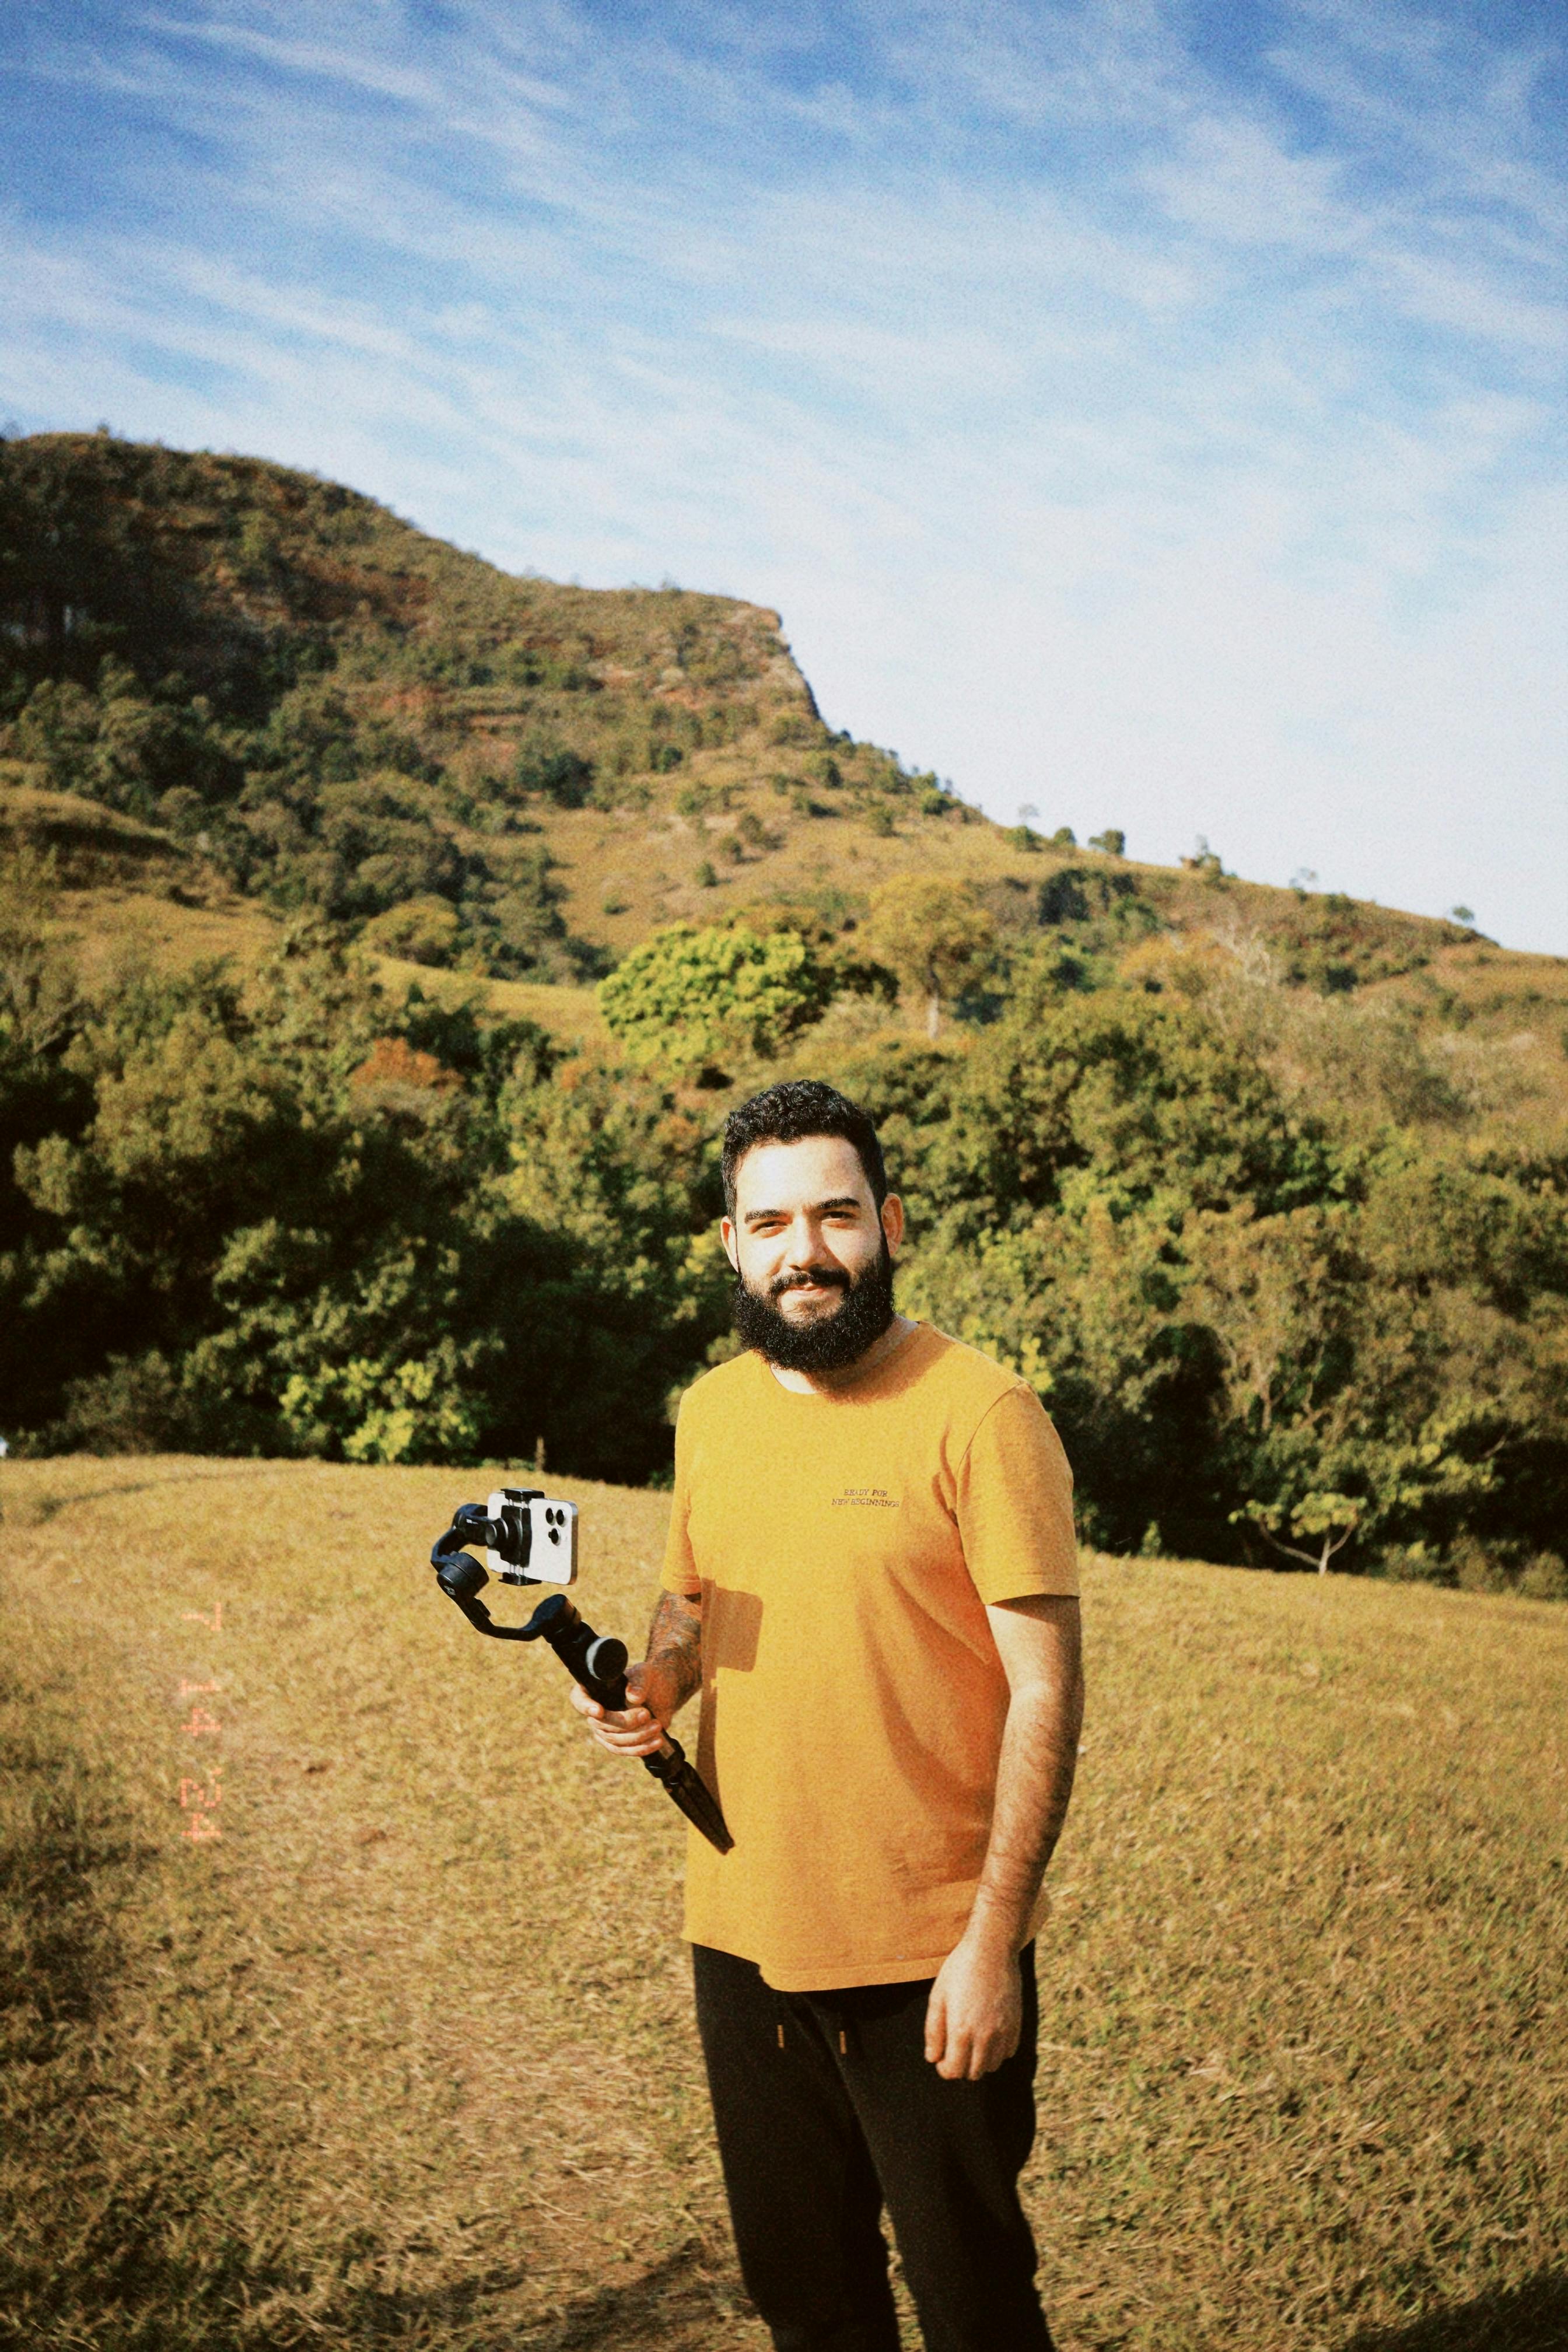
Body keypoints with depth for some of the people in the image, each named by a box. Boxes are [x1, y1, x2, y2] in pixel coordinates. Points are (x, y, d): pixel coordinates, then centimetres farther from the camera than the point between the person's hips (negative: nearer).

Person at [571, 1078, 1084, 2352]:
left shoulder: (979, 1411, -14)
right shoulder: (711, 1412, 5)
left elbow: (1045, 1691, -14)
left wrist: (991, 1941, -17)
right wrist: (659, 1674, -3)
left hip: (929, 1956, -5)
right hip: (743, 1939, 6)